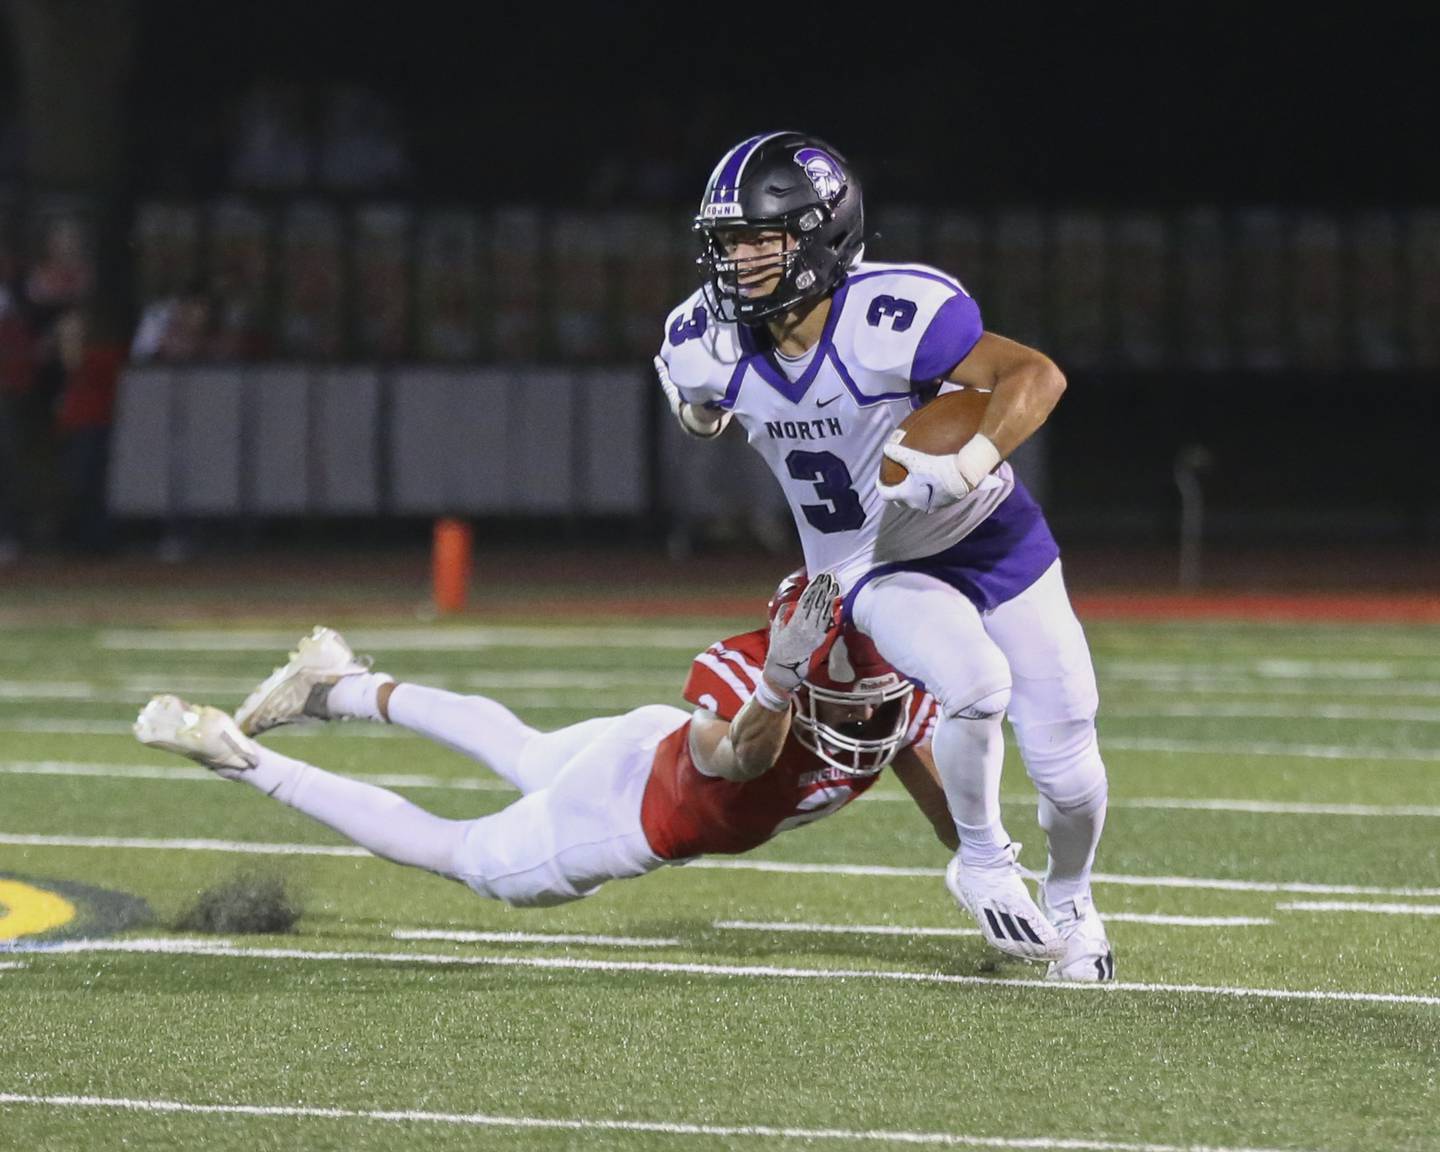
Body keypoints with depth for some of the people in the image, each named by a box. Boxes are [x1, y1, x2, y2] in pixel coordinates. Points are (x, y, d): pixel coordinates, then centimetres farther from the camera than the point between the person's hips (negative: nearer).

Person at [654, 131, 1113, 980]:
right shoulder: (714, 346, -14)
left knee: (1068, 771, 1)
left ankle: (1070, 900, 34)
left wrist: (967, 466, -42)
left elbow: (1036, 375, -33)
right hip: (877, 572, 2)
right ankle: (984, 863, -2)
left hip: (987, 539, -2)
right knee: (974, 686, -30)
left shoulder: (889, 320, -30)